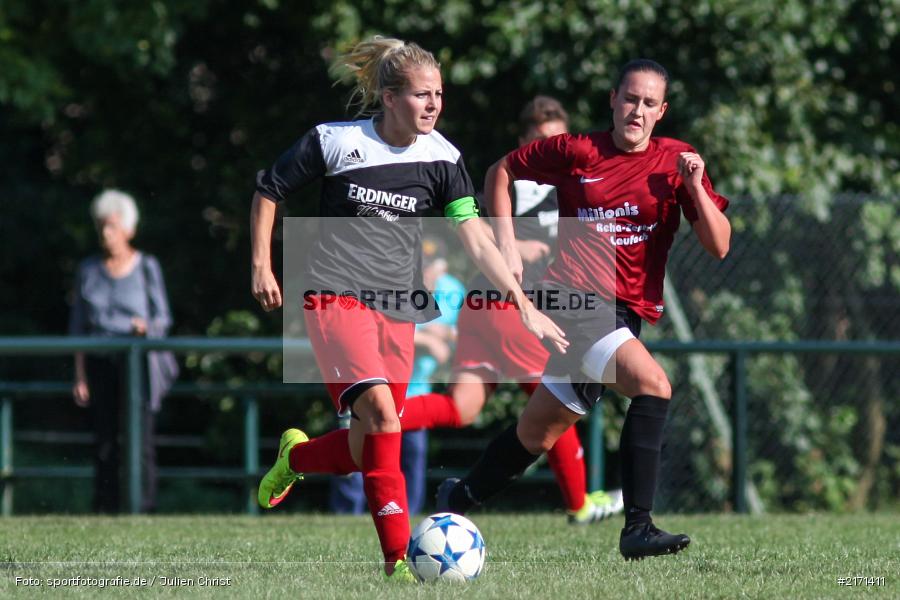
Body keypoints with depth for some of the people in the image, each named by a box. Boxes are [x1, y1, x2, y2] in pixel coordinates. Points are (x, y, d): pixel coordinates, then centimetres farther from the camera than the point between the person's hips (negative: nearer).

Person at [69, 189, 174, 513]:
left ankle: (144, 507, -8)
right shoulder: (88, 270, 7)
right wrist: (79, 376, 4)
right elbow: (78, 326, 9)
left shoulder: (147, 268, 0)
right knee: (104, 441, 0)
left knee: (140, 438, -9)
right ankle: (105, 508, 2)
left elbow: (163, 319, 3)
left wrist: (146, 327, -21)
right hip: (101, 362, 3)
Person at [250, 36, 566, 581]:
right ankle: (399, 559, -19)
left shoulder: (442, 158, 1)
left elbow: (476, 239, -3)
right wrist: (261, 266, 2)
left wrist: (525, 306, -10)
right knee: (381, 412, -26)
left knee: (367, 451, 1)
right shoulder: (335, 142, -7)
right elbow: (268, 192, 7)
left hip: (398, 308, 4)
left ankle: (295, 456, 33)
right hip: (337, 294, -4)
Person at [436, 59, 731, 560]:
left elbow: (719, 246, -1)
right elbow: (502, 172, 14)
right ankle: (638, 527, -30)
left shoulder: (676, 162, 5)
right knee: (654, 384, -27)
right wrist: (507, 243, 4)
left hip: (625, 315, 5)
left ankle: (459, 500, 39)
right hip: (572, 301, -5)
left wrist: (694, 187, -15)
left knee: (540, 432, 16)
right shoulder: (577, 153, -1)